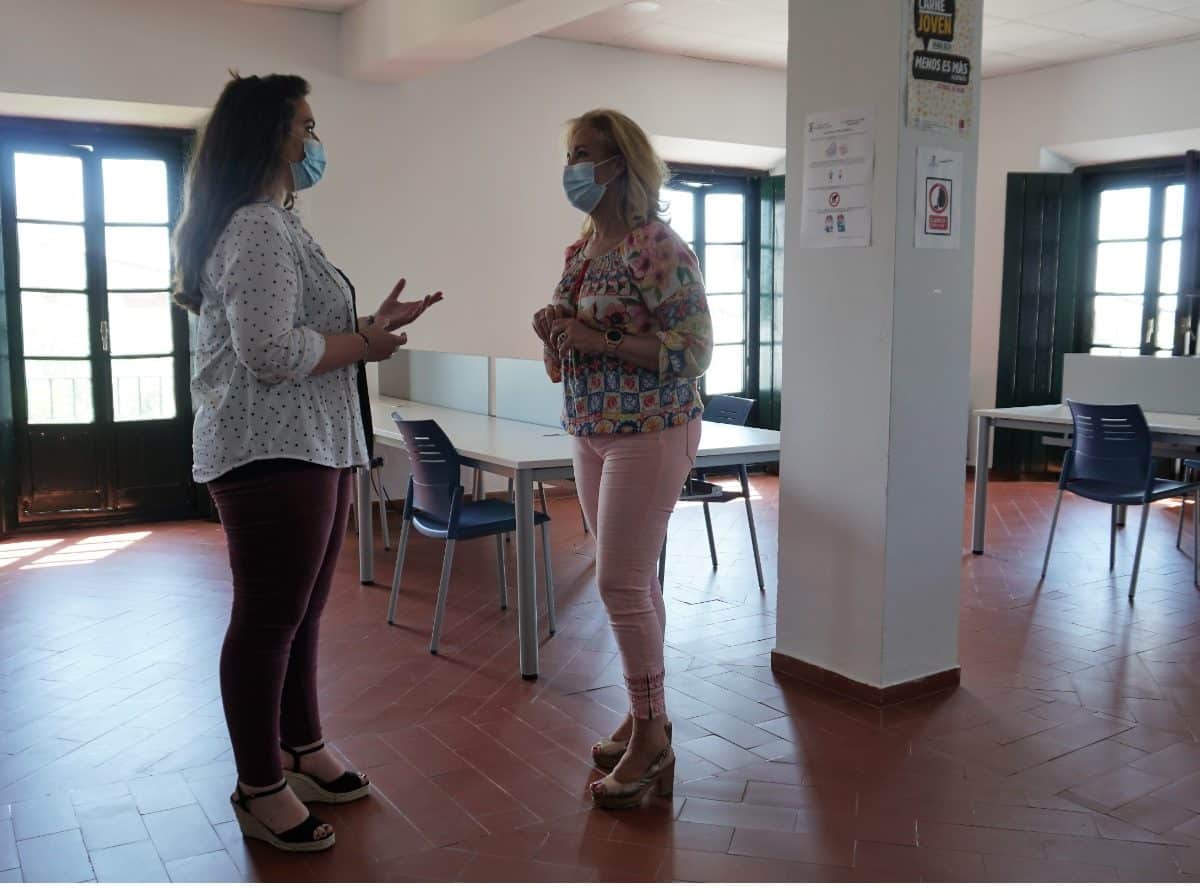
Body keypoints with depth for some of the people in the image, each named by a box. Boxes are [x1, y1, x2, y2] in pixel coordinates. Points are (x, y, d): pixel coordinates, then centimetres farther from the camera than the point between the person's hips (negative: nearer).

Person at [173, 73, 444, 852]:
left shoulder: (276, 224, 20)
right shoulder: (257, 230, -14)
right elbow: (270, 353, -24)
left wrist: (373, 324, 11)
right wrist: (365, 344, -11)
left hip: (310, 449, 10)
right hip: (272, 455, -10)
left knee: (301, 611, 17)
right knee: (268, 619, -1)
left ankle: (303, 751, 31)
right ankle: (261, 791, 12)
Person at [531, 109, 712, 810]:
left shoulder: (658, 247, -14)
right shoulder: (581, 249, 12)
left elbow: (694, 349, -17)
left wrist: (598, 341, -21)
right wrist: (554, 332, -2)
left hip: (649, 432, -8)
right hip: (591, 431, 8)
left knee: (622, 582, -7)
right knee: (631, 579, 13)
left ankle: (651, 739, 7)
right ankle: (647, 716, 25)